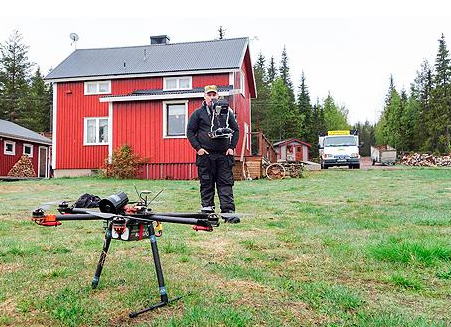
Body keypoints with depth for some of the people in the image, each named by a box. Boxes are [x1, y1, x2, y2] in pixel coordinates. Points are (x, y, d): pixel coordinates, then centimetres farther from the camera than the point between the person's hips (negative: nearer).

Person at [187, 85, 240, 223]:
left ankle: (228, 212, -1)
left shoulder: (227, 112, 10)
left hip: (224, 154, 1)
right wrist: (198, 148, -5)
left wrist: (232, 147, 3)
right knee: (206, 184, 4)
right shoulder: (198, 113, 5)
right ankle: (207, 211, 13)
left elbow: (236, 130, 15)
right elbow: (190, 131, 5)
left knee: (226, 183, -1)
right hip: (205, 155, -1)